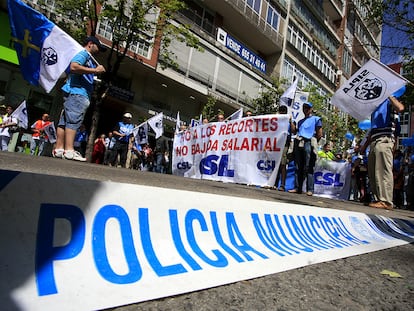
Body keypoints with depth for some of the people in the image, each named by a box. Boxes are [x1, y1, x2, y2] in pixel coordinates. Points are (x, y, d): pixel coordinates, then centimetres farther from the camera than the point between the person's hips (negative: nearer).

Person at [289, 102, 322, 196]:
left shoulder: (316, 119, 10)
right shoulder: (300, 121, 28)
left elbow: (319, 134, 3)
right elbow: (295, 131, 17)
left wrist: (313, 142, 1)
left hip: (308, 143, -6)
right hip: (299, 143, 6)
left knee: (308, 168, -10)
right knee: (298, 167, 2)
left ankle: (310, 189, -10)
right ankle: (297, 188, 4)